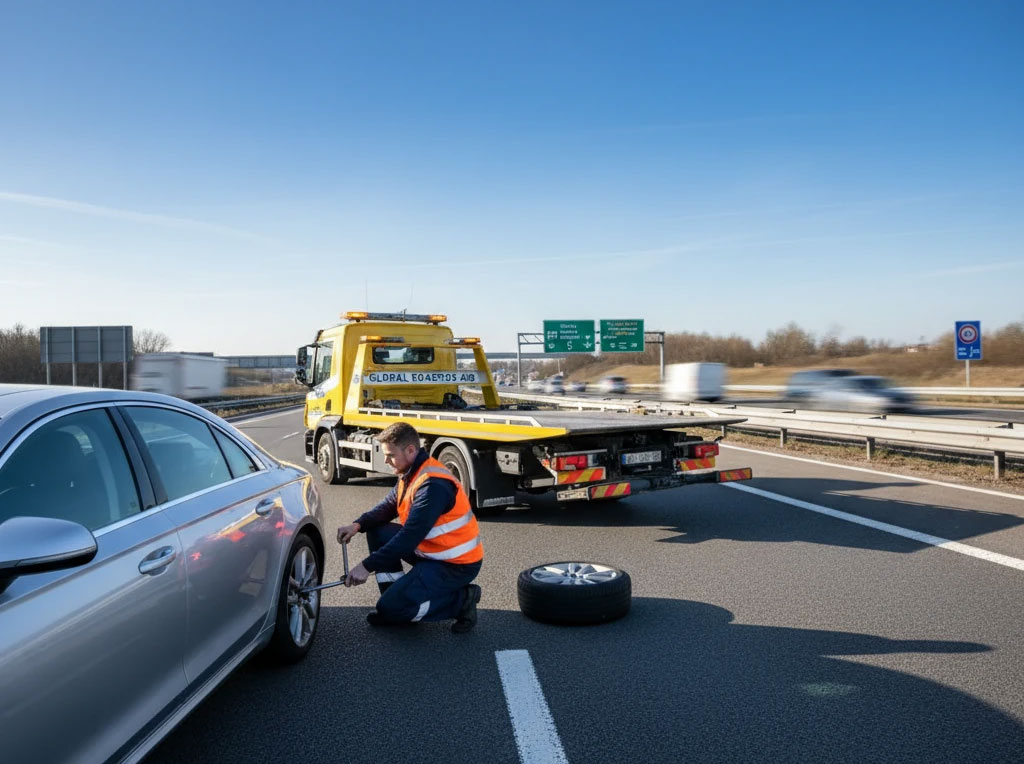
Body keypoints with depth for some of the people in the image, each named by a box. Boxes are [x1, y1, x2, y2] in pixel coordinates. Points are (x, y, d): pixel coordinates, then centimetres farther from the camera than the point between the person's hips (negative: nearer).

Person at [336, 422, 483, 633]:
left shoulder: (433, 484, -27)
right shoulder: (411, 473, 4)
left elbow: (410, 536, -30)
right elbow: (387, 507, 10)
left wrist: (367, 566, -28)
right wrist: (358, 525, -10)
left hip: (456, 564, -10)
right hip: (431, 550, 10)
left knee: (390, 608, -14)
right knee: (377, 532, 7)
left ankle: (461, 600, -4)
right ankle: (395, 595, 10)